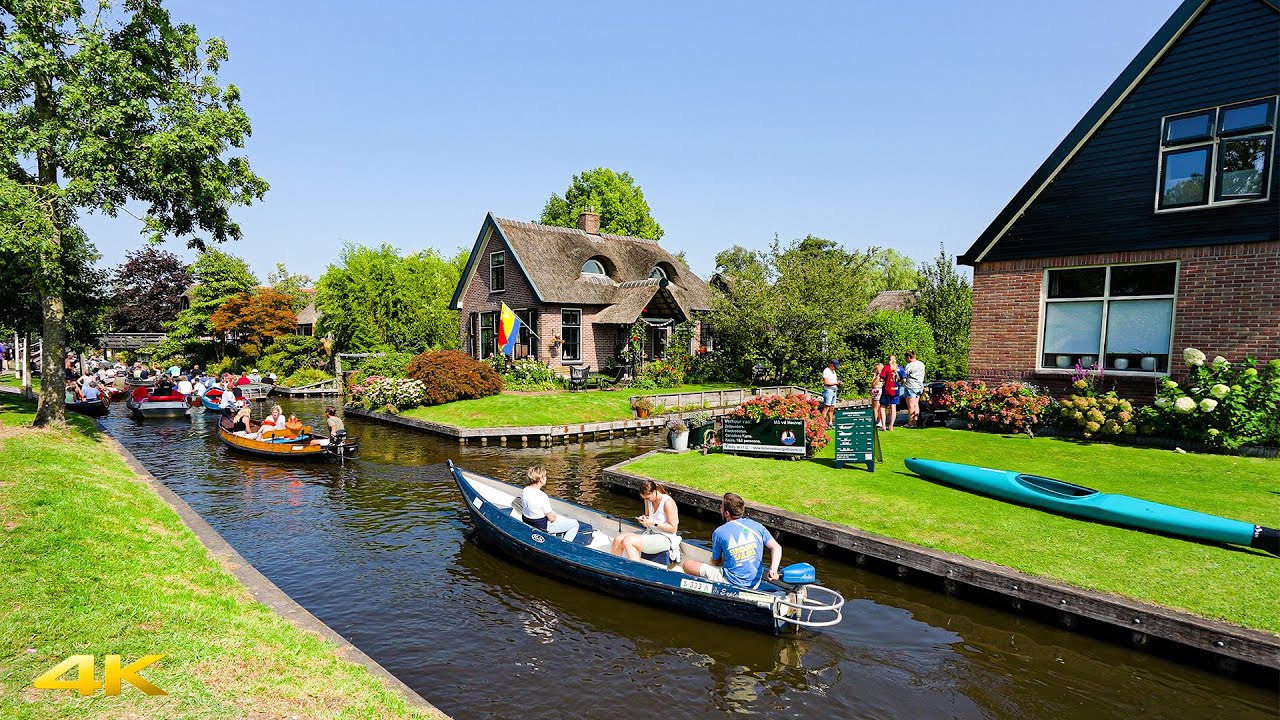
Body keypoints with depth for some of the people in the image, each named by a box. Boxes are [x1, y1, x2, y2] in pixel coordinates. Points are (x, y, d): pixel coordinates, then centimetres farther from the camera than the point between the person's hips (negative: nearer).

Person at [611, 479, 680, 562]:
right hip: (650, 533, 9)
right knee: (618, 539, -9)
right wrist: (644, 518, -1)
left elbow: (673, 528, -15)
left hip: (665, 539, -8)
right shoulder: (648, 500, 5)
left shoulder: (667, 503, -18)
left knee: (628, 541, -26)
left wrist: (654, 523, -22)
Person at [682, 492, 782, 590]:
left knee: (688, 564, 1)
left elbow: (716, 562, 2)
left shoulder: (719, 532, -10)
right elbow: (776, 547, -9)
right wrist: (773, 569, -17)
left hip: (732, 584, -5)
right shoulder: (757, 526, 0)